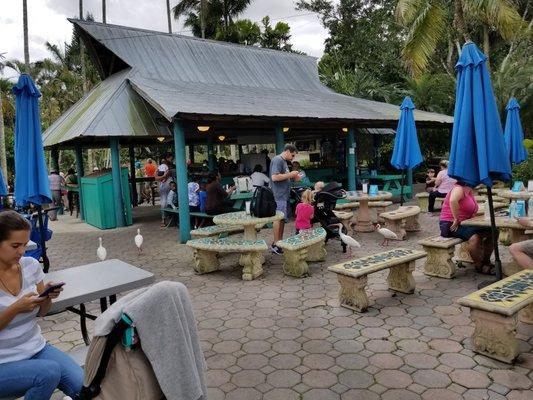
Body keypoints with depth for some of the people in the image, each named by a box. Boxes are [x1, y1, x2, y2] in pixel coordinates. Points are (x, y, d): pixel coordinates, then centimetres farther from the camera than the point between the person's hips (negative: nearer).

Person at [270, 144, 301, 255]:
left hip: (284, 195, 10)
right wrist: (290, 174, -15)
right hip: (279, 195, -10)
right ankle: (275, 244, -5)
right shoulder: (277, 160, -12)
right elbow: (274, 177, -22)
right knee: (279, 218, -9)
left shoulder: (283, 161, 20)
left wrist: (293, 177, 10)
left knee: (282, 219, 12)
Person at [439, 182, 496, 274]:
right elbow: (453, 201, -38)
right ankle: (478, 266, -10)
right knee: (474, 237, -32)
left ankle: (486, 261, 17)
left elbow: (471, 211, 19)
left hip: (464, 223, 10)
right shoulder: (459, 189, -15)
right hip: (450, 225, -10)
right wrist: (456, 219, -32)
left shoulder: (470, 191, 13)